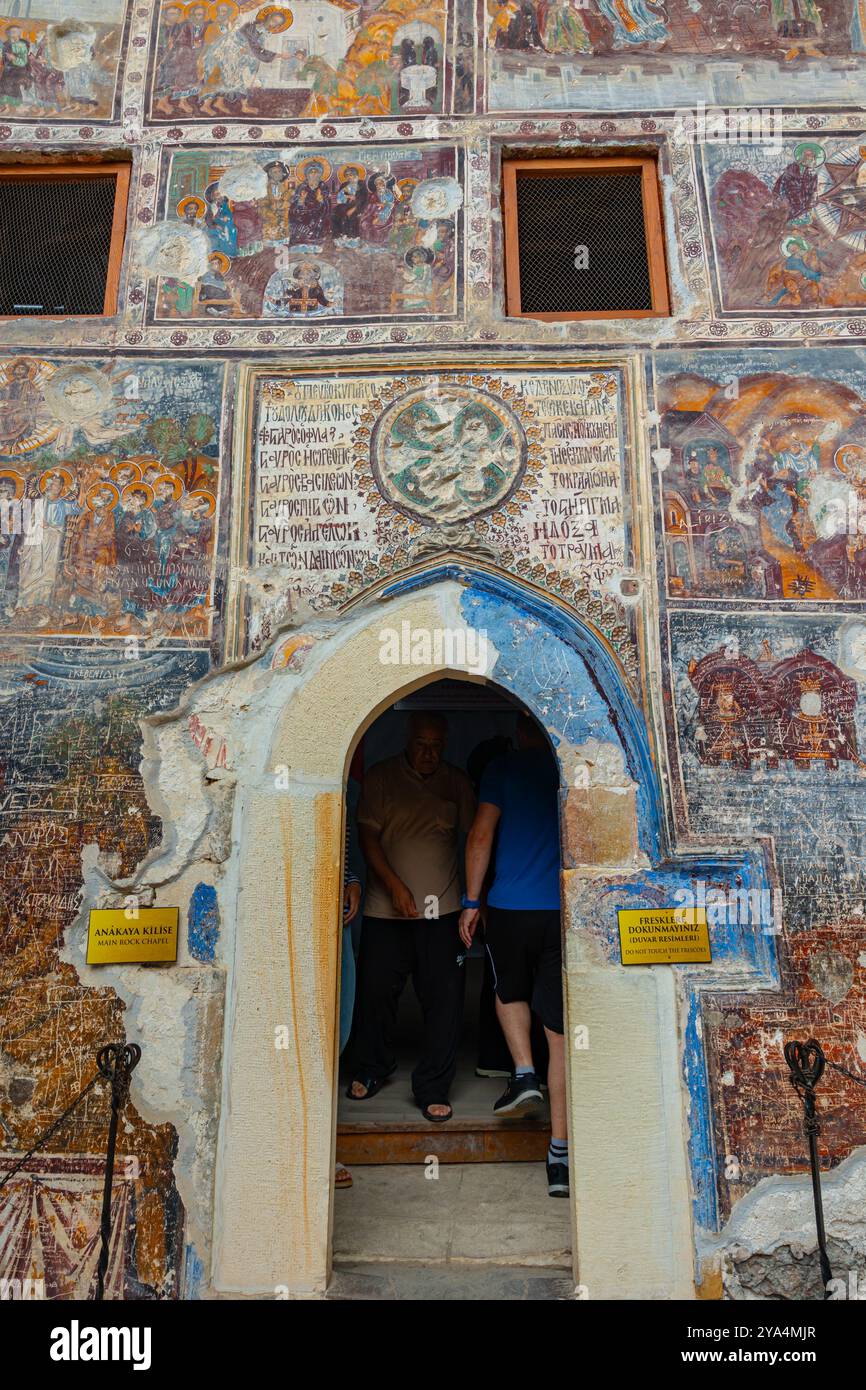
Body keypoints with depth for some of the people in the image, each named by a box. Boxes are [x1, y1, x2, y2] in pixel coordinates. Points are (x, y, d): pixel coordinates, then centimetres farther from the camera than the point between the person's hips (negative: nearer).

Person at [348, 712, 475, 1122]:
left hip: (442, 909, 1)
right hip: (386, 908, 0)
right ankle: (371, 1070, 33)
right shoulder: (380, 777, 2)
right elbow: (368, 837, -2)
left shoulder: (457, 783, 6)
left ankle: (432, 1089, 14)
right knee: (375, 991, 7)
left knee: (444, 1000, -2)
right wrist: (394, 885, -12)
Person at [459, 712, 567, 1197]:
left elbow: (481, 835, -3)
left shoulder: (504, 768, 1)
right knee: (561, 1030, 4)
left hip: (509, 907, -1)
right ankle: (560, 1153, 6)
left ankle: (525, 1073, 13)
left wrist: (471, 902, 3)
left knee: (510, 991, 29)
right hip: (566, 911, 1)